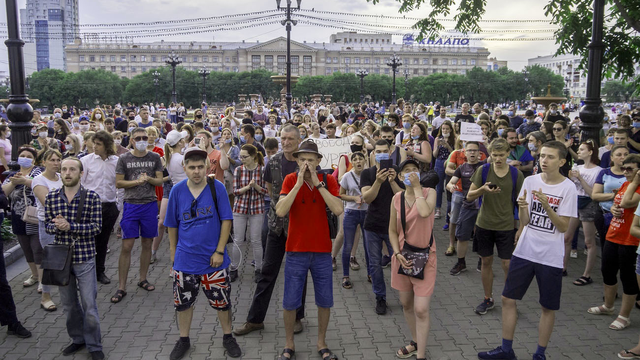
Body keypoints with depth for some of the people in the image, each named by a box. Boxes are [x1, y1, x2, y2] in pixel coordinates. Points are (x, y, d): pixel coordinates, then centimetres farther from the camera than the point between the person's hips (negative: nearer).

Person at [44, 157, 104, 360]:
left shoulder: (92, 197, -9)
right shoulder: (51, 197, 1)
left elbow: (96, 227, -11)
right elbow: (48, 225, 5)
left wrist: (69, 226, -23)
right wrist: (56, 226, -17)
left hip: (85, 258, -3)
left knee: (89, 304, 1)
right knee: (68, 303, 15)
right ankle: (77, 339, 34)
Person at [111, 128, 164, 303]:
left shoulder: (155, 158, 5)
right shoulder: (124, 159, 1)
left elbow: (160, 181, 5)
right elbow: (118, 183, -1)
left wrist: (149, 179, -14)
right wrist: (137, 181, -13)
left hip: (150, 205, 2)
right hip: (131, 205, -2)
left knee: (147, 244, 10)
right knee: (126, 246, -4)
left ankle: (143, 279, 27)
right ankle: (122, 287, 5)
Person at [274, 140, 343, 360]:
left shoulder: (328, 181, -3)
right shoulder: (290, 180, -5)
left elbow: (338, 210, -18)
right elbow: (280, 211, -19)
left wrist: (318, 184, -20)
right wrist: (298, 183, -22)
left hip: (322, 251, 1)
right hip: (296, 250, -1)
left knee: (325, 301, 11)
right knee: (290, 302, 6)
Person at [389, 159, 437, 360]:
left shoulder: (429, 193, -7)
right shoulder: (397, 198, 2)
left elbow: (425, 212, -30)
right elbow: (392, 231, 7)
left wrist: (416, 187, -18)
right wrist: (397, 253, -7)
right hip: (402, 257, 4)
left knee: (421, 310, -7)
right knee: (406, 304, 17)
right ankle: (415, 342, 39)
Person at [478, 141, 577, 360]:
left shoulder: (568, 188, -8)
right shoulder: (530, 181, 0)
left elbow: (563, 227, -11)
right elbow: (524, 221, -2)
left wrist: (546, 205, -23)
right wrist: (522, 207, -23)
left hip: (551, 257, -3)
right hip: (524, 251, 3)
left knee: (549, 307, 8)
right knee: (508, 299, 6)